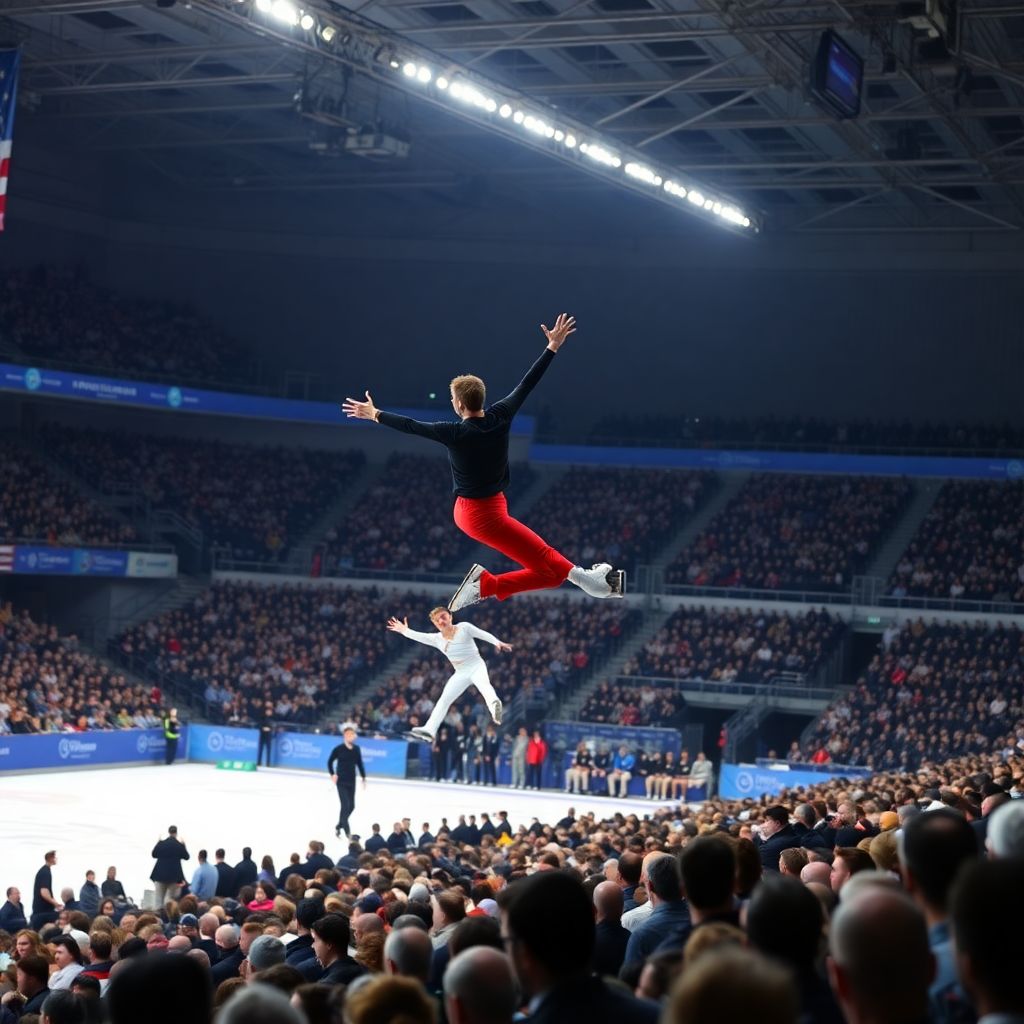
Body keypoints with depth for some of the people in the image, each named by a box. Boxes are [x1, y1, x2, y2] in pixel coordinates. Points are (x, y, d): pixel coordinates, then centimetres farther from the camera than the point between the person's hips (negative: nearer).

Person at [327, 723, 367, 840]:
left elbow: (359, 764, 11)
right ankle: (347, 831, -3)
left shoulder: (356, 749, 1)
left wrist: (363, 777, 9)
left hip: (351, 781, 5)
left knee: (351, 806, 9)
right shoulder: (339, 749, -10)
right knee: (345, 805, -9)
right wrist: (333, 775, -7)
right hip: (341, 781, -5)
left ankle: (339, 826, 29)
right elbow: (330, 762, 0)